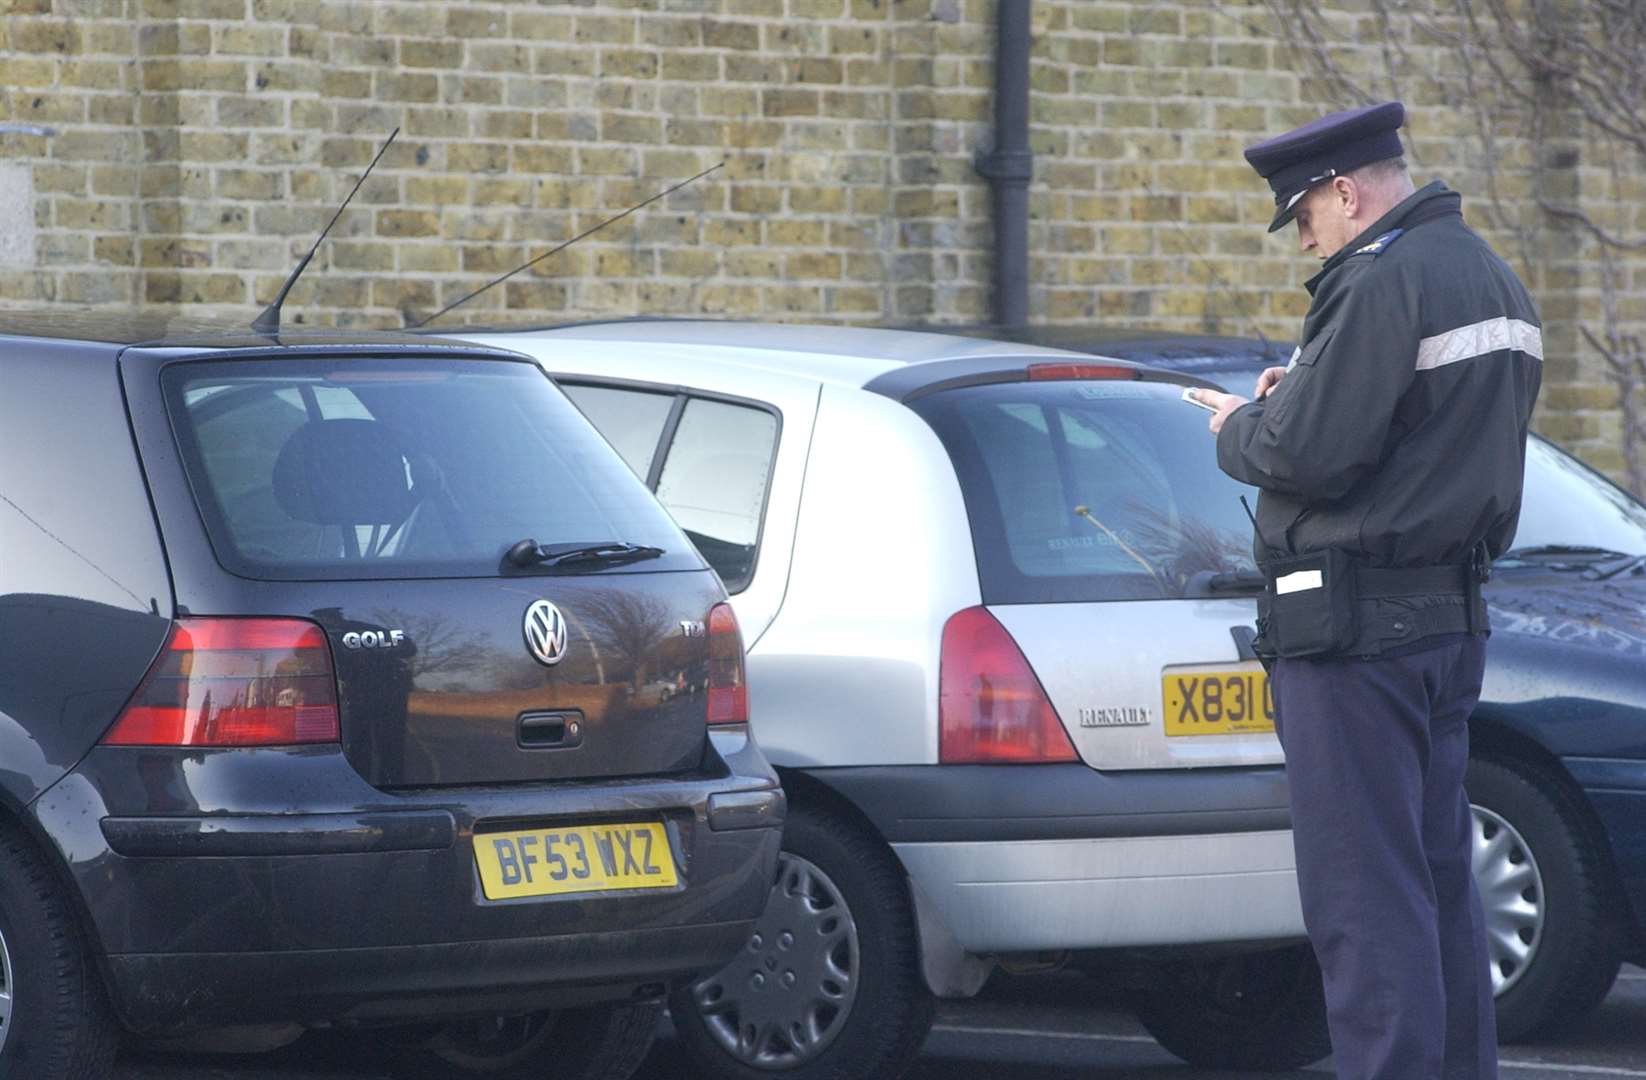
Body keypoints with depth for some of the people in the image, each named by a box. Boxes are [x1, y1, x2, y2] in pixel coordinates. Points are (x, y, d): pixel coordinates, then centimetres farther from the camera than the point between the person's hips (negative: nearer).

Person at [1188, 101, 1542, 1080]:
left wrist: (1241, 427, 1)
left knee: (1363, 896, -8)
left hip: (1358, 625, -10)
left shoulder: (1382, 282, -16)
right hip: (1455, 613, 10)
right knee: (1440, 879, 14)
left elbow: (1306, 454, -20)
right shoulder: (1495, 282, 17)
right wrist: (1301, 396, 13)